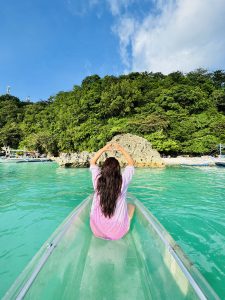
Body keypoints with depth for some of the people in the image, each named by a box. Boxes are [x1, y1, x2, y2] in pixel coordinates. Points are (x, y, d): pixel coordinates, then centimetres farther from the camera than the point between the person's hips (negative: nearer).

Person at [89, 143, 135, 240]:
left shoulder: (97, 180, -13)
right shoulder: (123, 181, -16)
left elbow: (92, 162, 8)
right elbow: (131, 164, 4)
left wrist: (103, 149, 9)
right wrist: (121, 149, 7)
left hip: (97, 231, 2)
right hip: (118, 233, -1)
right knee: (131, 206, 24)